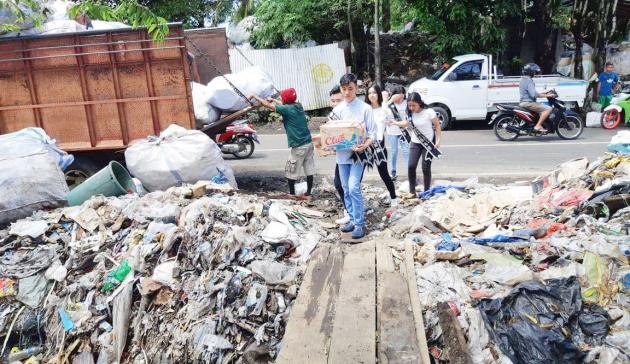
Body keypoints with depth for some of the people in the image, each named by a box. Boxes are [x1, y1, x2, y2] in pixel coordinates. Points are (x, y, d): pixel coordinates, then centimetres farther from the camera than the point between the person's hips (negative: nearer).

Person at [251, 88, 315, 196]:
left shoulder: (287, 109, -13)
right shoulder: (298, 106, 8)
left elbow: (267, 105, -7)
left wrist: (255, 96, 6)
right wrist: (275, 101, 37)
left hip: (299, 146, -7)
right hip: (308, 143, 7)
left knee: (291, 171, 7)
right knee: (309, 169, 11)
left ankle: (292, 193, 15)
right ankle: (309, 191, 18)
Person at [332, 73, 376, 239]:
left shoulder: (365, 108, -5)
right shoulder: (337, 109, 7)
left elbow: (372, 133, -5)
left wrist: (365, 145, -23)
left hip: (357, 154, -5)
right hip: (342, 154, 5)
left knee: (353, 188, -13)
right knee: (346, 189, 11)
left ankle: (360, 223, -1)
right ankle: (353, 219, 24)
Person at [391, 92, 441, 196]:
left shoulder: (429, 112, -18)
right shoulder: (410, 113, -4)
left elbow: (437, 125, -9)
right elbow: (407, 123, 11)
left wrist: (438, 140, -13)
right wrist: (394, 123, -4)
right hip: (415, 143, 4)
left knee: (426, 168, -1)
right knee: (411, 166, -6)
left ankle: (426, 192, 14)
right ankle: (412, 191, 6)